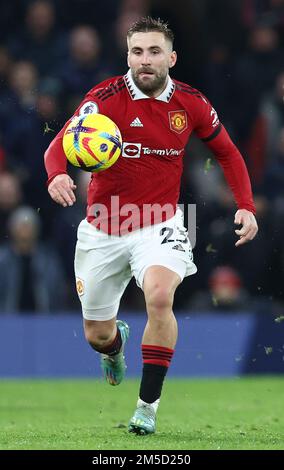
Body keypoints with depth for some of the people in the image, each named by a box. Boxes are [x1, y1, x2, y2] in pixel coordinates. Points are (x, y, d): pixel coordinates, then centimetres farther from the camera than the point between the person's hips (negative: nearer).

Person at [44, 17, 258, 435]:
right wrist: (58, 175, -51)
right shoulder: (106, 98, -15)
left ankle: (148, 404, -17)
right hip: (103, 230, 0)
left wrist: (246, 206, 0)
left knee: (160, 295, -31)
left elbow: (226, 152, 12)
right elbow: (61, 145, -28)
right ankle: (116, 344, 52)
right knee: (96, 335, 10)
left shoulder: (191, 103, -5)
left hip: (160, 225, 0)